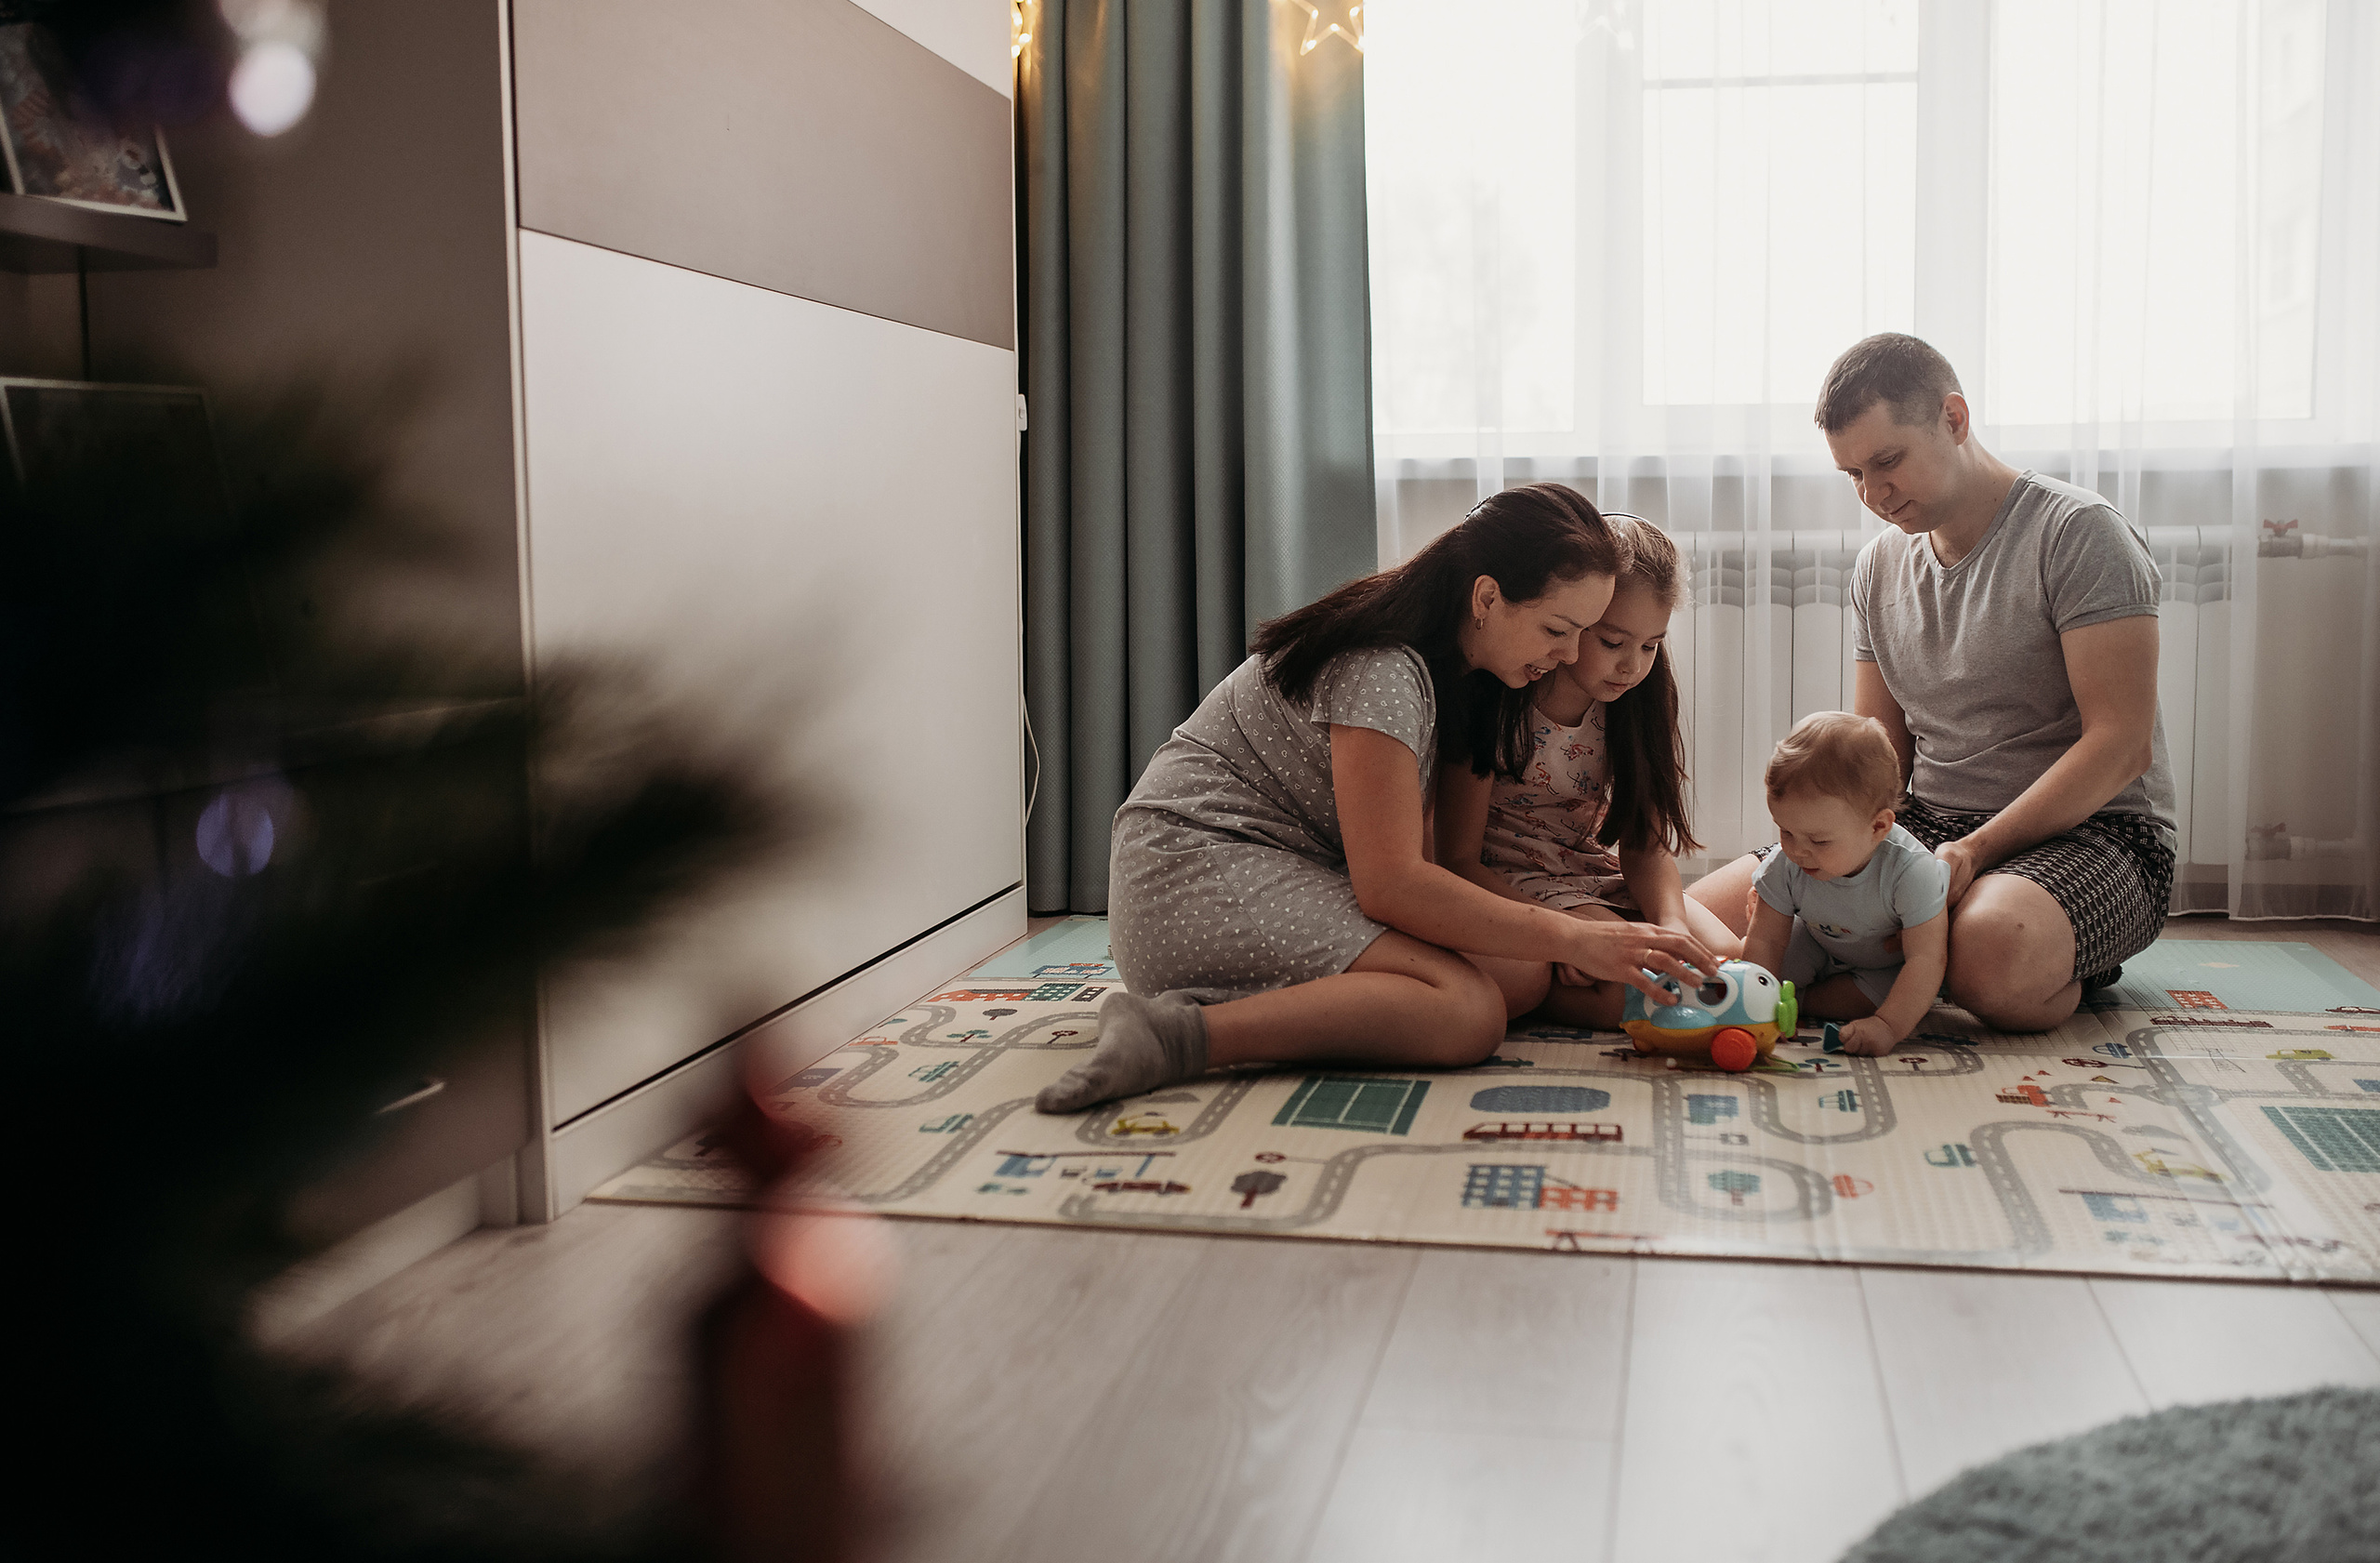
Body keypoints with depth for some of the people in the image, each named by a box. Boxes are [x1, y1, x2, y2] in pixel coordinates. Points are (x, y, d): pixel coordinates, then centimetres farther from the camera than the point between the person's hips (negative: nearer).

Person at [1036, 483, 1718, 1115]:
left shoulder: (1451, 667, 10)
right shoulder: (1382, 668, -20)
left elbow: (1418, 850, 7)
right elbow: (1392, 884, -24)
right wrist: (1572, 939, -23)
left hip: (1295, 873, 10)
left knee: (1521, 976, -9)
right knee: (1469, 1010, -28)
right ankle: (1180, 1033, -32)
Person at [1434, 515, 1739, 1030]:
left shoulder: (1633, 702, -1)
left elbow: (1646, 844, 0)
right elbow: (1458, 860, -17)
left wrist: (1670, 922, -22)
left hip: (1595, 875, 7)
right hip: (1503, 885, -7)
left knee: (1725, 961, -13)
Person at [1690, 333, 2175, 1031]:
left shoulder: (2079, 532, -9)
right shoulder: (1878, 566, 12)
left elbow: (2121, 744, -16)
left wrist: (1975, 852, -25)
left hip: (2090, 832, -6)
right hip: (1930, 823, 6)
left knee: (1993, 950, -42)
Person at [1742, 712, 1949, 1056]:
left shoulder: (1911, 872, -40)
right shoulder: (1785, 865, -28)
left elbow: (1927, 960, -40)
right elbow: (1766, 941, -21)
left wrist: (1889, 1026, -49)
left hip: (1888, 964, -2)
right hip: (1818, 946, 2)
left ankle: (1798, 1001, -12)